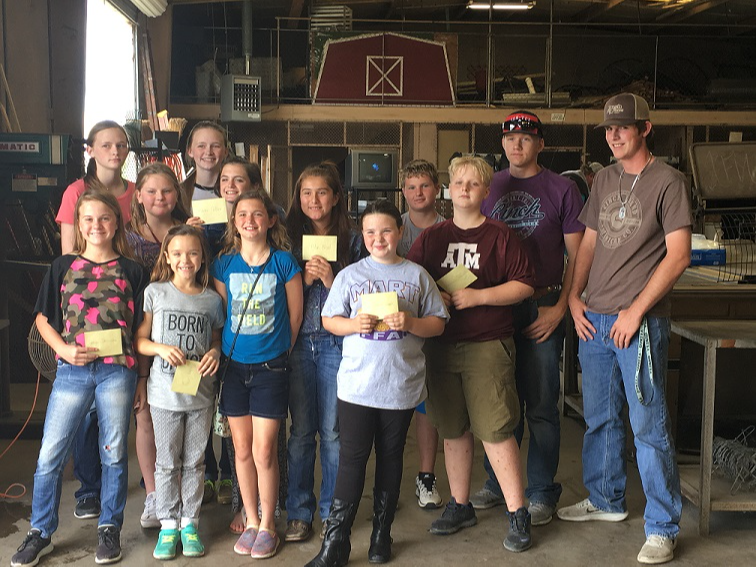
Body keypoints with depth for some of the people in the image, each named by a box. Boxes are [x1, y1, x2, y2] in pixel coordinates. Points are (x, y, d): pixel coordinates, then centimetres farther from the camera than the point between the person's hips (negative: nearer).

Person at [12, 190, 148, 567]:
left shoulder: (132, 271, 6)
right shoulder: (63, 266, 8)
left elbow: (144, 326, 6)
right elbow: (43, 318, 10)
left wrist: (141, 378, 1)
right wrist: (65, 350, -8)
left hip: (117, 370, -1)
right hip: (72, 370, 1)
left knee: (114, 452, 9)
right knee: (50, 454, 2)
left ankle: (110, 530, 24)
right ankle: (40, 533, 19)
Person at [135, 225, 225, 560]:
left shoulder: (211, 299, 3)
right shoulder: (154, 293, -1)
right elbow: (139, 341, 0)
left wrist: (215, 353, -8)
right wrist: (162, 348, -18)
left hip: (200, 393, 1)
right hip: (164, 392, -1)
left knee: (194, 462, 10)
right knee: (167, 463, 8)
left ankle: (190, 523, 23)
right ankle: (168, 525, 20)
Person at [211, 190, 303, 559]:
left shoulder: (284, 262, -4)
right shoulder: (224, 263, 2)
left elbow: (295, 315, 2)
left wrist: (278, 350, 6)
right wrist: (222, 352, 7)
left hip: (271, 367, -3)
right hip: (233, 365, 3)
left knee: (264, 451, -1)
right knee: (242, 450, 10)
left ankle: (267, 525, 16)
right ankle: (251, 521, 25)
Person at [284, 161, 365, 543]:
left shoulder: (351, 239, 3)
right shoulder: (290, 238, 7)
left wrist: (329, 279, -12)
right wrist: (305, 279, -8)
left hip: (336, 343, -1)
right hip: (298, 342, 1)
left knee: (332, 430, 4)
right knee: (301, 430, 7)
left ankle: (332, 512, 18)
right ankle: (299, 512, 18)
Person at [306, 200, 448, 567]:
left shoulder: (416, 275, 4)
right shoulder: (349, 275, 4)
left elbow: (438, 323, 5)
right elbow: (329, 320, 6)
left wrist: (411, 323, -14)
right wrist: (355, 324, -14)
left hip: (402, 383, 1)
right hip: (357, 383, -1)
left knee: (390, 457, 12)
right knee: (352, 458, -1)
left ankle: (381, 534, 26)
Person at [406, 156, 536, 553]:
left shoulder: (500, 236, -1)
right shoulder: (431, 237, 10)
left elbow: (523, 285, -6)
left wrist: (477, 296, -15)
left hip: (488, 345, -4)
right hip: (441, 345, 4)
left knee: (495, 430, -6)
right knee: (453, 430, 12)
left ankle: (518, 515, 7)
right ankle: (460, 506, 27)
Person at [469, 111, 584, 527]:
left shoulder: (561, 189, 1)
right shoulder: (489, 187, 10)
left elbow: (576, 256, 0)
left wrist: (560, 308, -9)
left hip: (543, 308, -3)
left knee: (540, 405, 2)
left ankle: (541, 493, 14)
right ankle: (498, 484, 24)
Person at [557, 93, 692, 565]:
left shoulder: (668, 181, -5)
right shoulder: (604, 179, 14)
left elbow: (679, 255, -11)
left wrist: (635, 311, -14)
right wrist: (574, 296, 6)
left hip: (640, 322, -6)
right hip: (594, 319, 6)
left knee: (649, 425, -3)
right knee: (600, 418, 16)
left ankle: (663, 527, 8)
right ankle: (606, 501, 32)